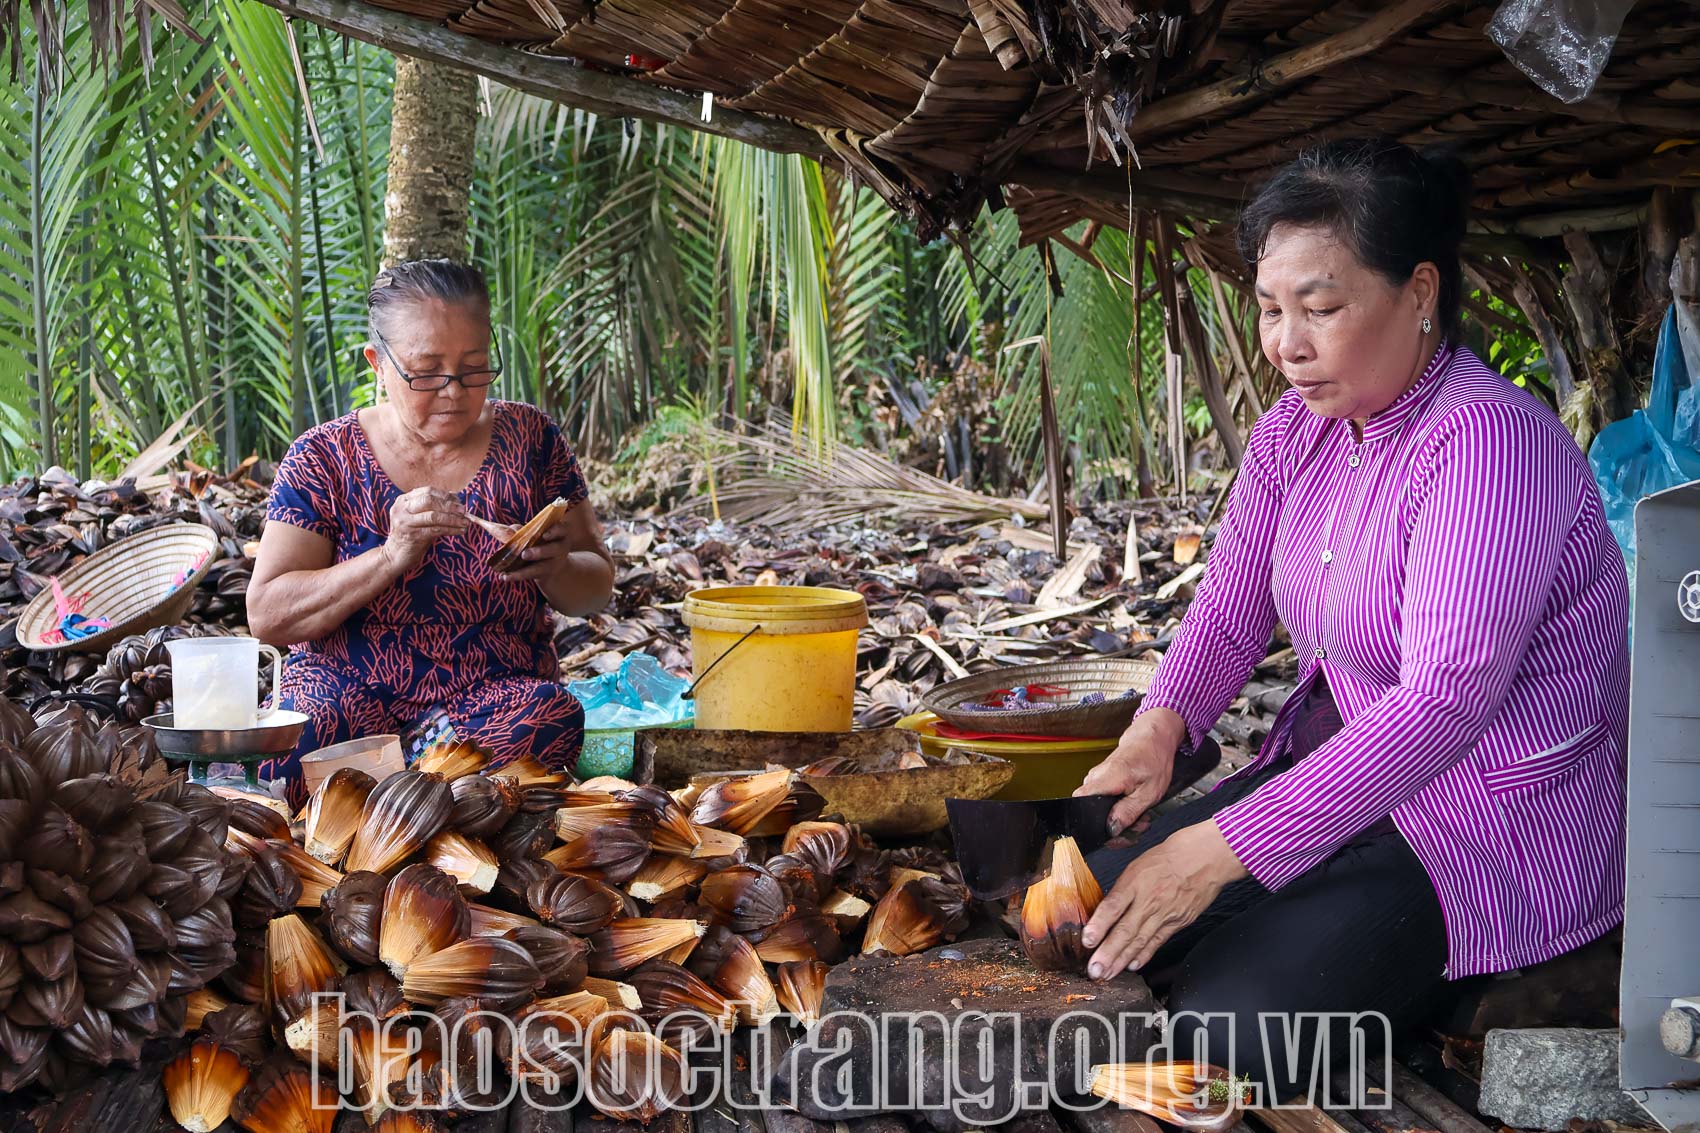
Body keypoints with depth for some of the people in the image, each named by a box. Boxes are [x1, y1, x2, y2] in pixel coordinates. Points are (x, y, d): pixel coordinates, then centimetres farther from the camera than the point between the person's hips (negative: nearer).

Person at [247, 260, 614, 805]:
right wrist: (390, 558, -20)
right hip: (348, 695, -2)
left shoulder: (528, 438, 6)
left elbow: (597, 585, 11)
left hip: (500, 693, 2)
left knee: (553, 720, -34)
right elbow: (266, 614, -6)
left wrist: (555, 570, -14)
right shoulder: (325, 458, 2)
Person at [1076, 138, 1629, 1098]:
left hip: (1502, 828, -8)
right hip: (1346, 770, 8)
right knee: (1102, 927, -1)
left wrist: (1223, 847, -36)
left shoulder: (1489, 443, -24)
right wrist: (1159, 728, -20)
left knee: (1232, 1029, -24)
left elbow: (1444, 701, -32)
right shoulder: (1294, 435, 4)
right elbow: (1228, 614, 4)